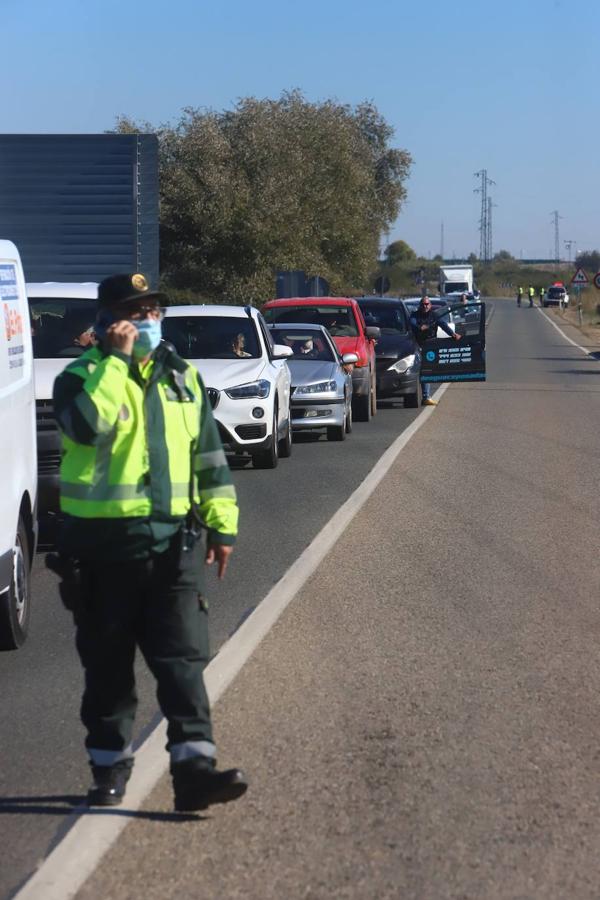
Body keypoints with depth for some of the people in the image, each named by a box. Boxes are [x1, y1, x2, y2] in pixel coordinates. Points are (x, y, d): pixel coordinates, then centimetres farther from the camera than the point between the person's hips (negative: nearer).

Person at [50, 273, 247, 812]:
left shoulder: (182, 377, 13)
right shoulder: (81, 377, -3)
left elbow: (210, 455, 17)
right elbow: (86, 425, -27)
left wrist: (223, 524, 13)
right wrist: (117, 359, -21)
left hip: (172, 538, 3)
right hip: (103, 541, -3)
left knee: (183, 657, -4)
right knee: (107, 663, 6)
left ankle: (193, 765, -7)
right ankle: (109, 767, 18)